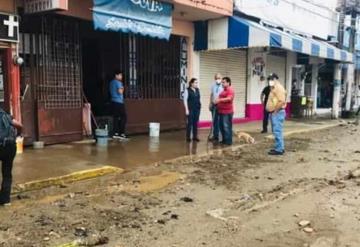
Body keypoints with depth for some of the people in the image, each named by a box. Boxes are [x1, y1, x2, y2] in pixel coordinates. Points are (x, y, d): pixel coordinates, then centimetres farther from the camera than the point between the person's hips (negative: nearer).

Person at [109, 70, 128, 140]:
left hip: (113, 101, 9)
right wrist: (122, 88, -3)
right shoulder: (118, 82, -12)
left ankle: (116, 133, 8)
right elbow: (120, 92, -24)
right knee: (123, 117, -4)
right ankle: (122, 134, -8)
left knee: (116, 117, 9)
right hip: (119, 102, -9)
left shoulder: (111, 82, 15)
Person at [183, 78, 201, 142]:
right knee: (190, 122, -2)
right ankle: (188, 137, 7)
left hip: (197, 109, 5)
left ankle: (195, 136, 15)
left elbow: (199, 99, 15)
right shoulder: (187, 90, -6)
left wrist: (199, 105, 5)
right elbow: (185, 100, -8)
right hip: (190, 109, -5)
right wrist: (186, 109, -12)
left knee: (195, 123, 7)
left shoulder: (198, 90, 10)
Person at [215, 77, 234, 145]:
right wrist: (217, 101, 15)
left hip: (227, 112, -10)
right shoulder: (224, 90, 20)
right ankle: (224, 140, 23)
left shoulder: (230, 90, -12)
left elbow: (229, 98, -28)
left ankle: (228, 141, 1)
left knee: (227, 127, -6)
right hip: (222, 111, 10)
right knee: (222, 126, 13)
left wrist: (220, 100, -31)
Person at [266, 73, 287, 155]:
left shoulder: (279, 88, -14)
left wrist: (275, 111, -19)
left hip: (277, 113, -11)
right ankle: (279, 148, 21)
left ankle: (279, 150, -6)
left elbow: (282, 101, -25)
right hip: (274, 113, 11)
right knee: (277, 132, 14)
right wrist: (272, 111, 15)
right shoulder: (274, 88, 19)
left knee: (277, 131, -9)